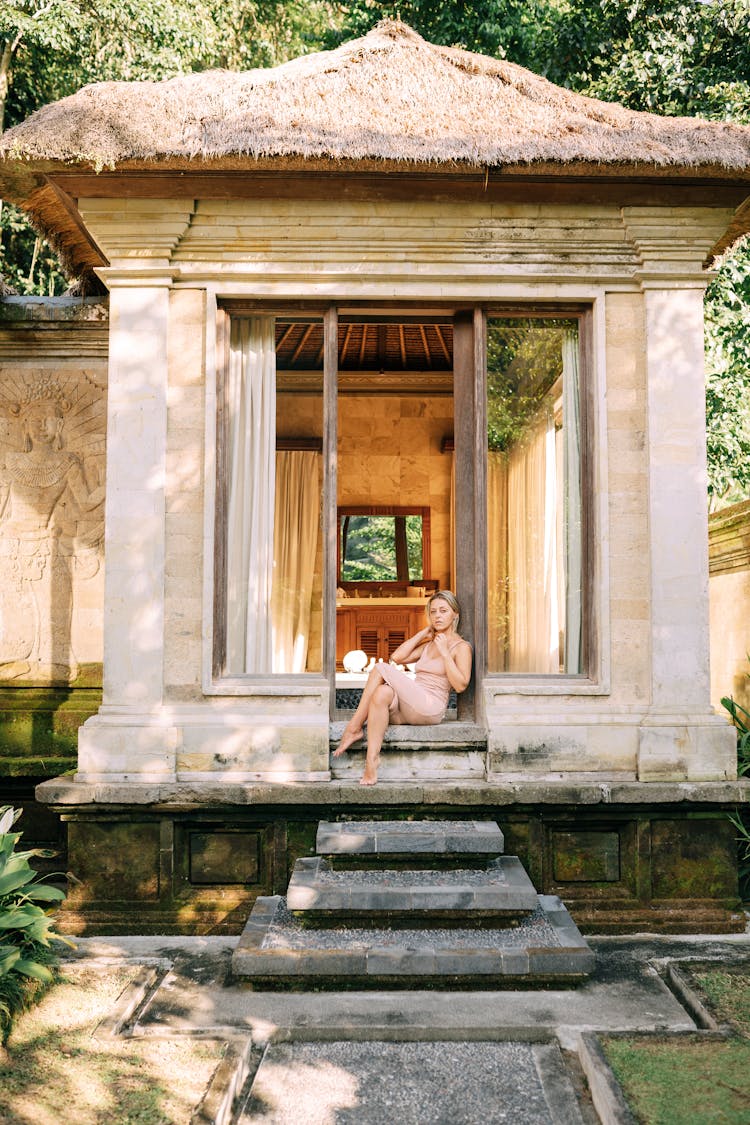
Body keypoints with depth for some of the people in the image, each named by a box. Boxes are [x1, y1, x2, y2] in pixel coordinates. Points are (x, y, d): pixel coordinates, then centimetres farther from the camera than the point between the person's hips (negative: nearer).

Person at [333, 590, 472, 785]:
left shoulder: (461, 647, 4)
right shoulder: (429, 644, 26)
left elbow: (460, 685, -9)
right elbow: (397, 657, 11)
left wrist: (444, 652, -10)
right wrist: (424, 632, 14)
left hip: (431, 708, -6)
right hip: (407, 709, 6)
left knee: (381, 669, -19)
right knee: (382, 693, -28)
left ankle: (354, 728, -16)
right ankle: (371, 762, -33)